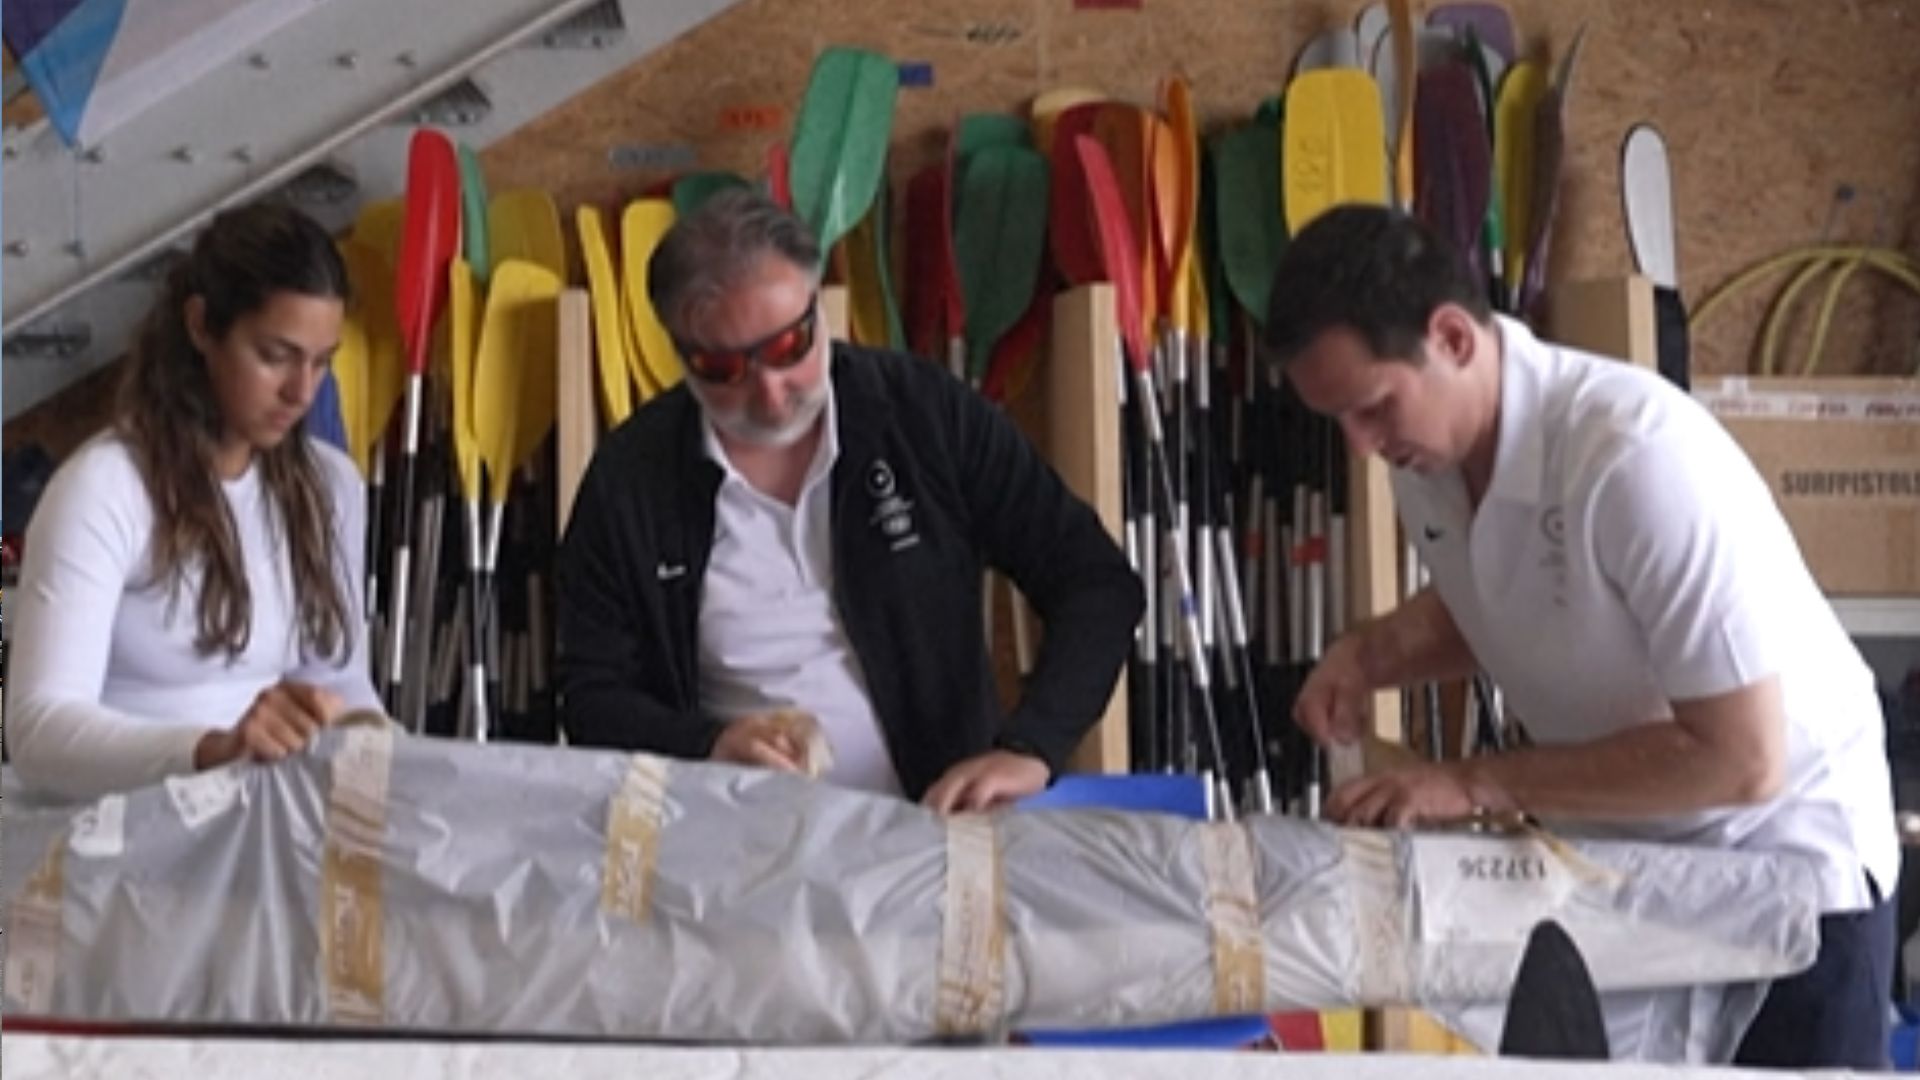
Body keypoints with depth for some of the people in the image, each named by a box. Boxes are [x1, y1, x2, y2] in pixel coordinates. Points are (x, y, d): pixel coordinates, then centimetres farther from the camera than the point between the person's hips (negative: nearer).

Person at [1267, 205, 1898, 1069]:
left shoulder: (1637, 454, -32)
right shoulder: (1428, 445, -8)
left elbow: (1740, 760, -31)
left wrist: (1478, 786, -29)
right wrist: (1369, 653, -7)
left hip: (1782, 854, -7)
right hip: (1614, 855, 7)